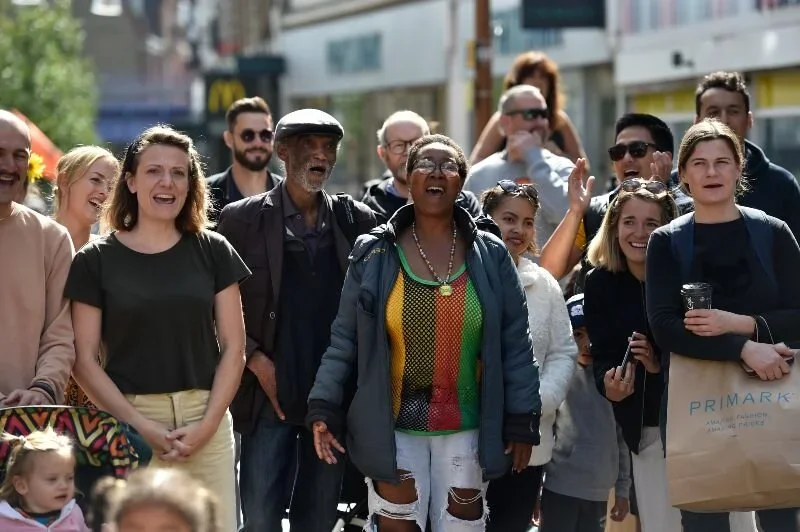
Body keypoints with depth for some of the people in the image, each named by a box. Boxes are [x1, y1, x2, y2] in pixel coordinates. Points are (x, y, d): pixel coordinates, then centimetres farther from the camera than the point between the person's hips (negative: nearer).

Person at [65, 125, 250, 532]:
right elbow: (85, 360, -1)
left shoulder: (213, 251, 7)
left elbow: (233, 346, 5)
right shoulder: (95, 260, 2)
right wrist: (142, 427, -11)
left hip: (206, 420, 2)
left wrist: (206, 425, -7)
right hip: (129, 425, -1)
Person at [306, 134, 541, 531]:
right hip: (393, 428, -1)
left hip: (467, 429, 1)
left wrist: (522, 421, -2)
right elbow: (345, 341, 0)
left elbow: (514, 343, 2)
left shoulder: (490, 255, 0)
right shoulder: (373, 254, -1)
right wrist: (324, 407, -9)